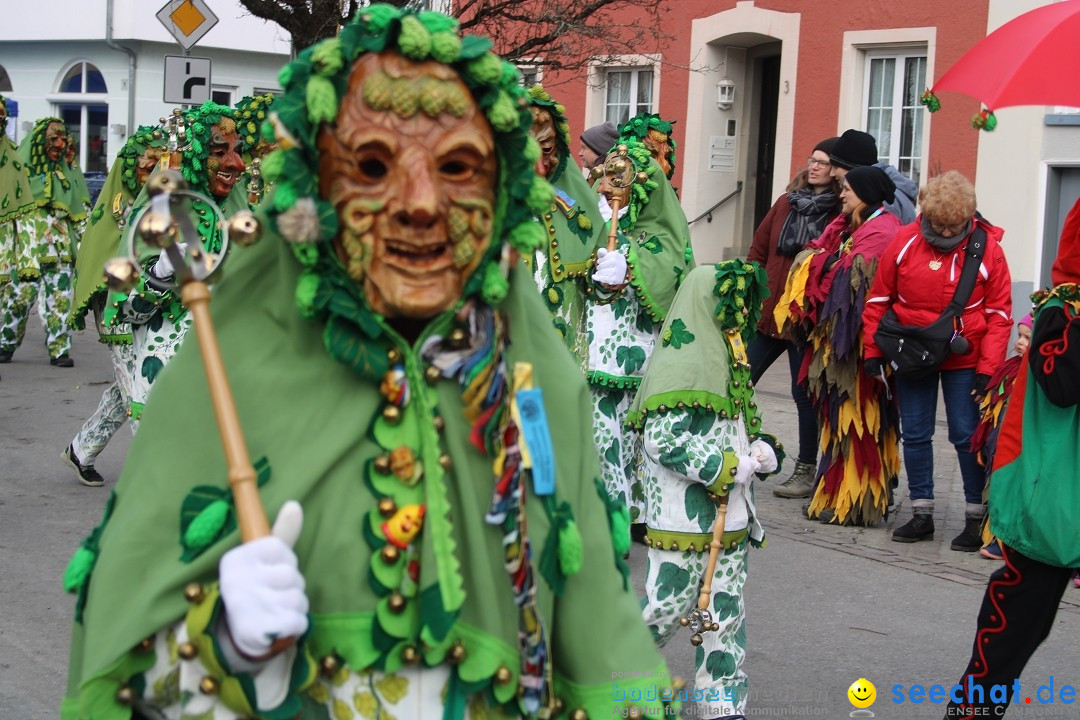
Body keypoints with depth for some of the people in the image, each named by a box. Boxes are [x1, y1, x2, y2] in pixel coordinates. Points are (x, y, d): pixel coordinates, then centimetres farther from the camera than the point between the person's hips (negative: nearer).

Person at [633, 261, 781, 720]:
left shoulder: (729, 362, 14)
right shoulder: (680, 366, -15)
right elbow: (664, 440, -22)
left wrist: (763, 451, 1)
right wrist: (731, 468, -18)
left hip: (731, 519, 9)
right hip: (684, 516, -9)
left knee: (727, 613, 11)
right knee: (668, 605, -1)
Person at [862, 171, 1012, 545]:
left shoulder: (987, 247, -9)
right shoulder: (905, 241, -6)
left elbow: (999, 313, -5)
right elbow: (879, 299, 3)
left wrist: (987, 368, -9)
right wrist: (873, 351, 1)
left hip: (964, 360, -2)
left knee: (967, 437, 1)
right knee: (915, 435, 7)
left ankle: (977, 517, 12)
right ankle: (922, 514, 18)